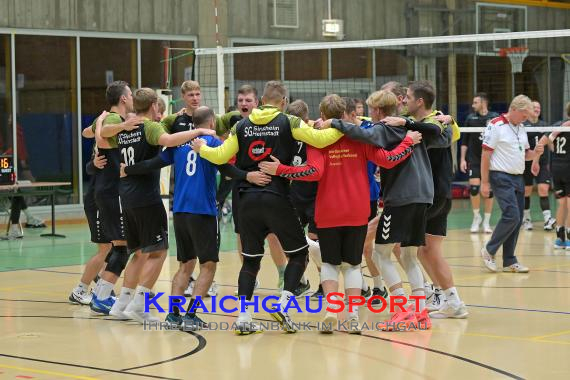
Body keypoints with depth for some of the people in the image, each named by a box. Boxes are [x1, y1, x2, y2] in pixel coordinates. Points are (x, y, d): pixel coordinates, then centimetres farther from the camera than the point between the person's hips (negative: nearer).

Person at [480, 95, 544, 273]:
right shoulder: (495, 125, -9)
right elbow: (486, 155, -10)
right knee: (512, 216, -16)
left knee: (517, 220, 5)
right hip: (501, 178, -8)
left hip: (518, 178, 8)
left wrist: (535, 153, -1)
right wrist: (485, 182, -13)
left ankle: (509, 262, 11)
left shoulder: (521, 128, 14)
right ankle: (489, 250, -1)